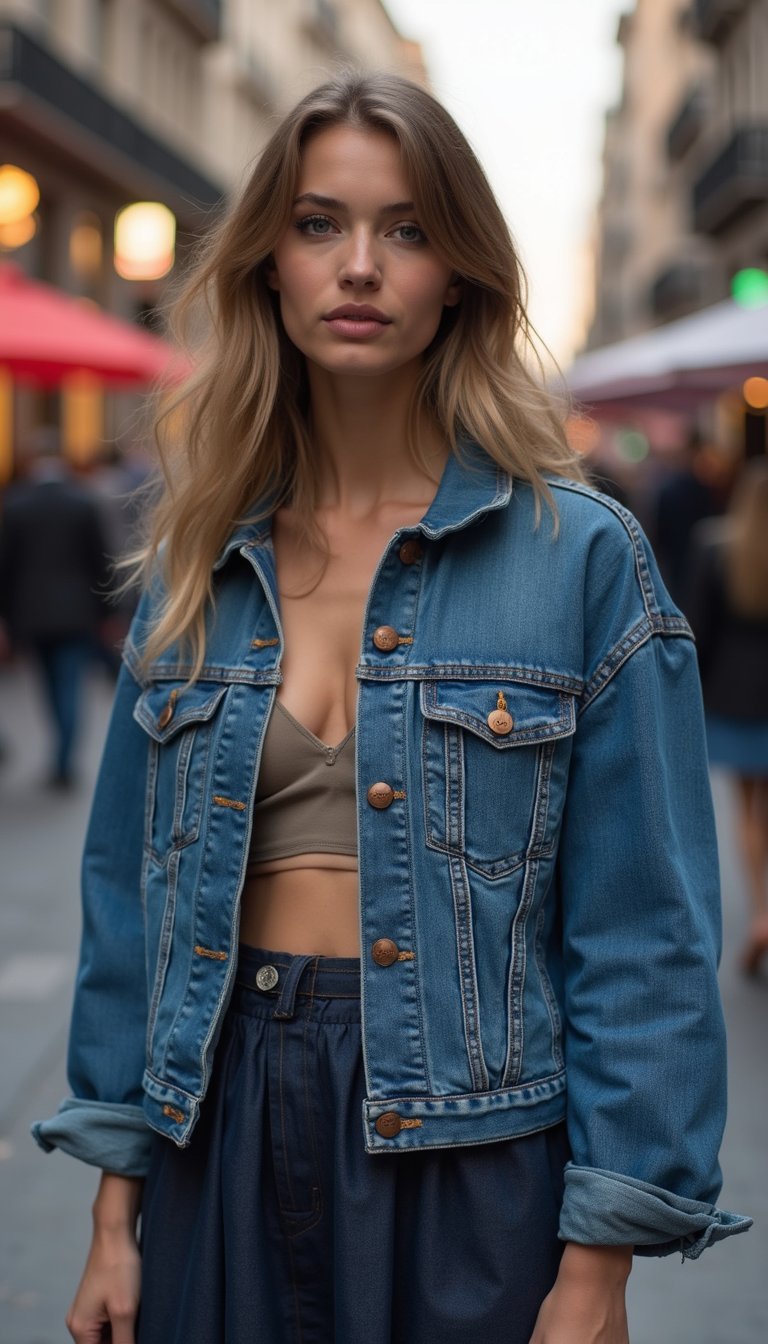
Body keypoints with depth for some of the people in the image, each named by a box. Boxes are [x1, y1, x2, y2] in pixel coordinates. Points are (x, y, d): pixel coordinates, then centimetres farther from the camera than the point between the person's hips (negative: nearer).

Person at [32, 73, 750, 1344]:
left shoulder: (580, 556, -7)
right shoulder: (199, 561, 5)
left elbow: (642, 929, -8)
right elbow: (131, 885, 8)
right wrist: (116, 1211, 6)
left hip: (469, 1151, -3)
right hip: (223, 1132, 3)